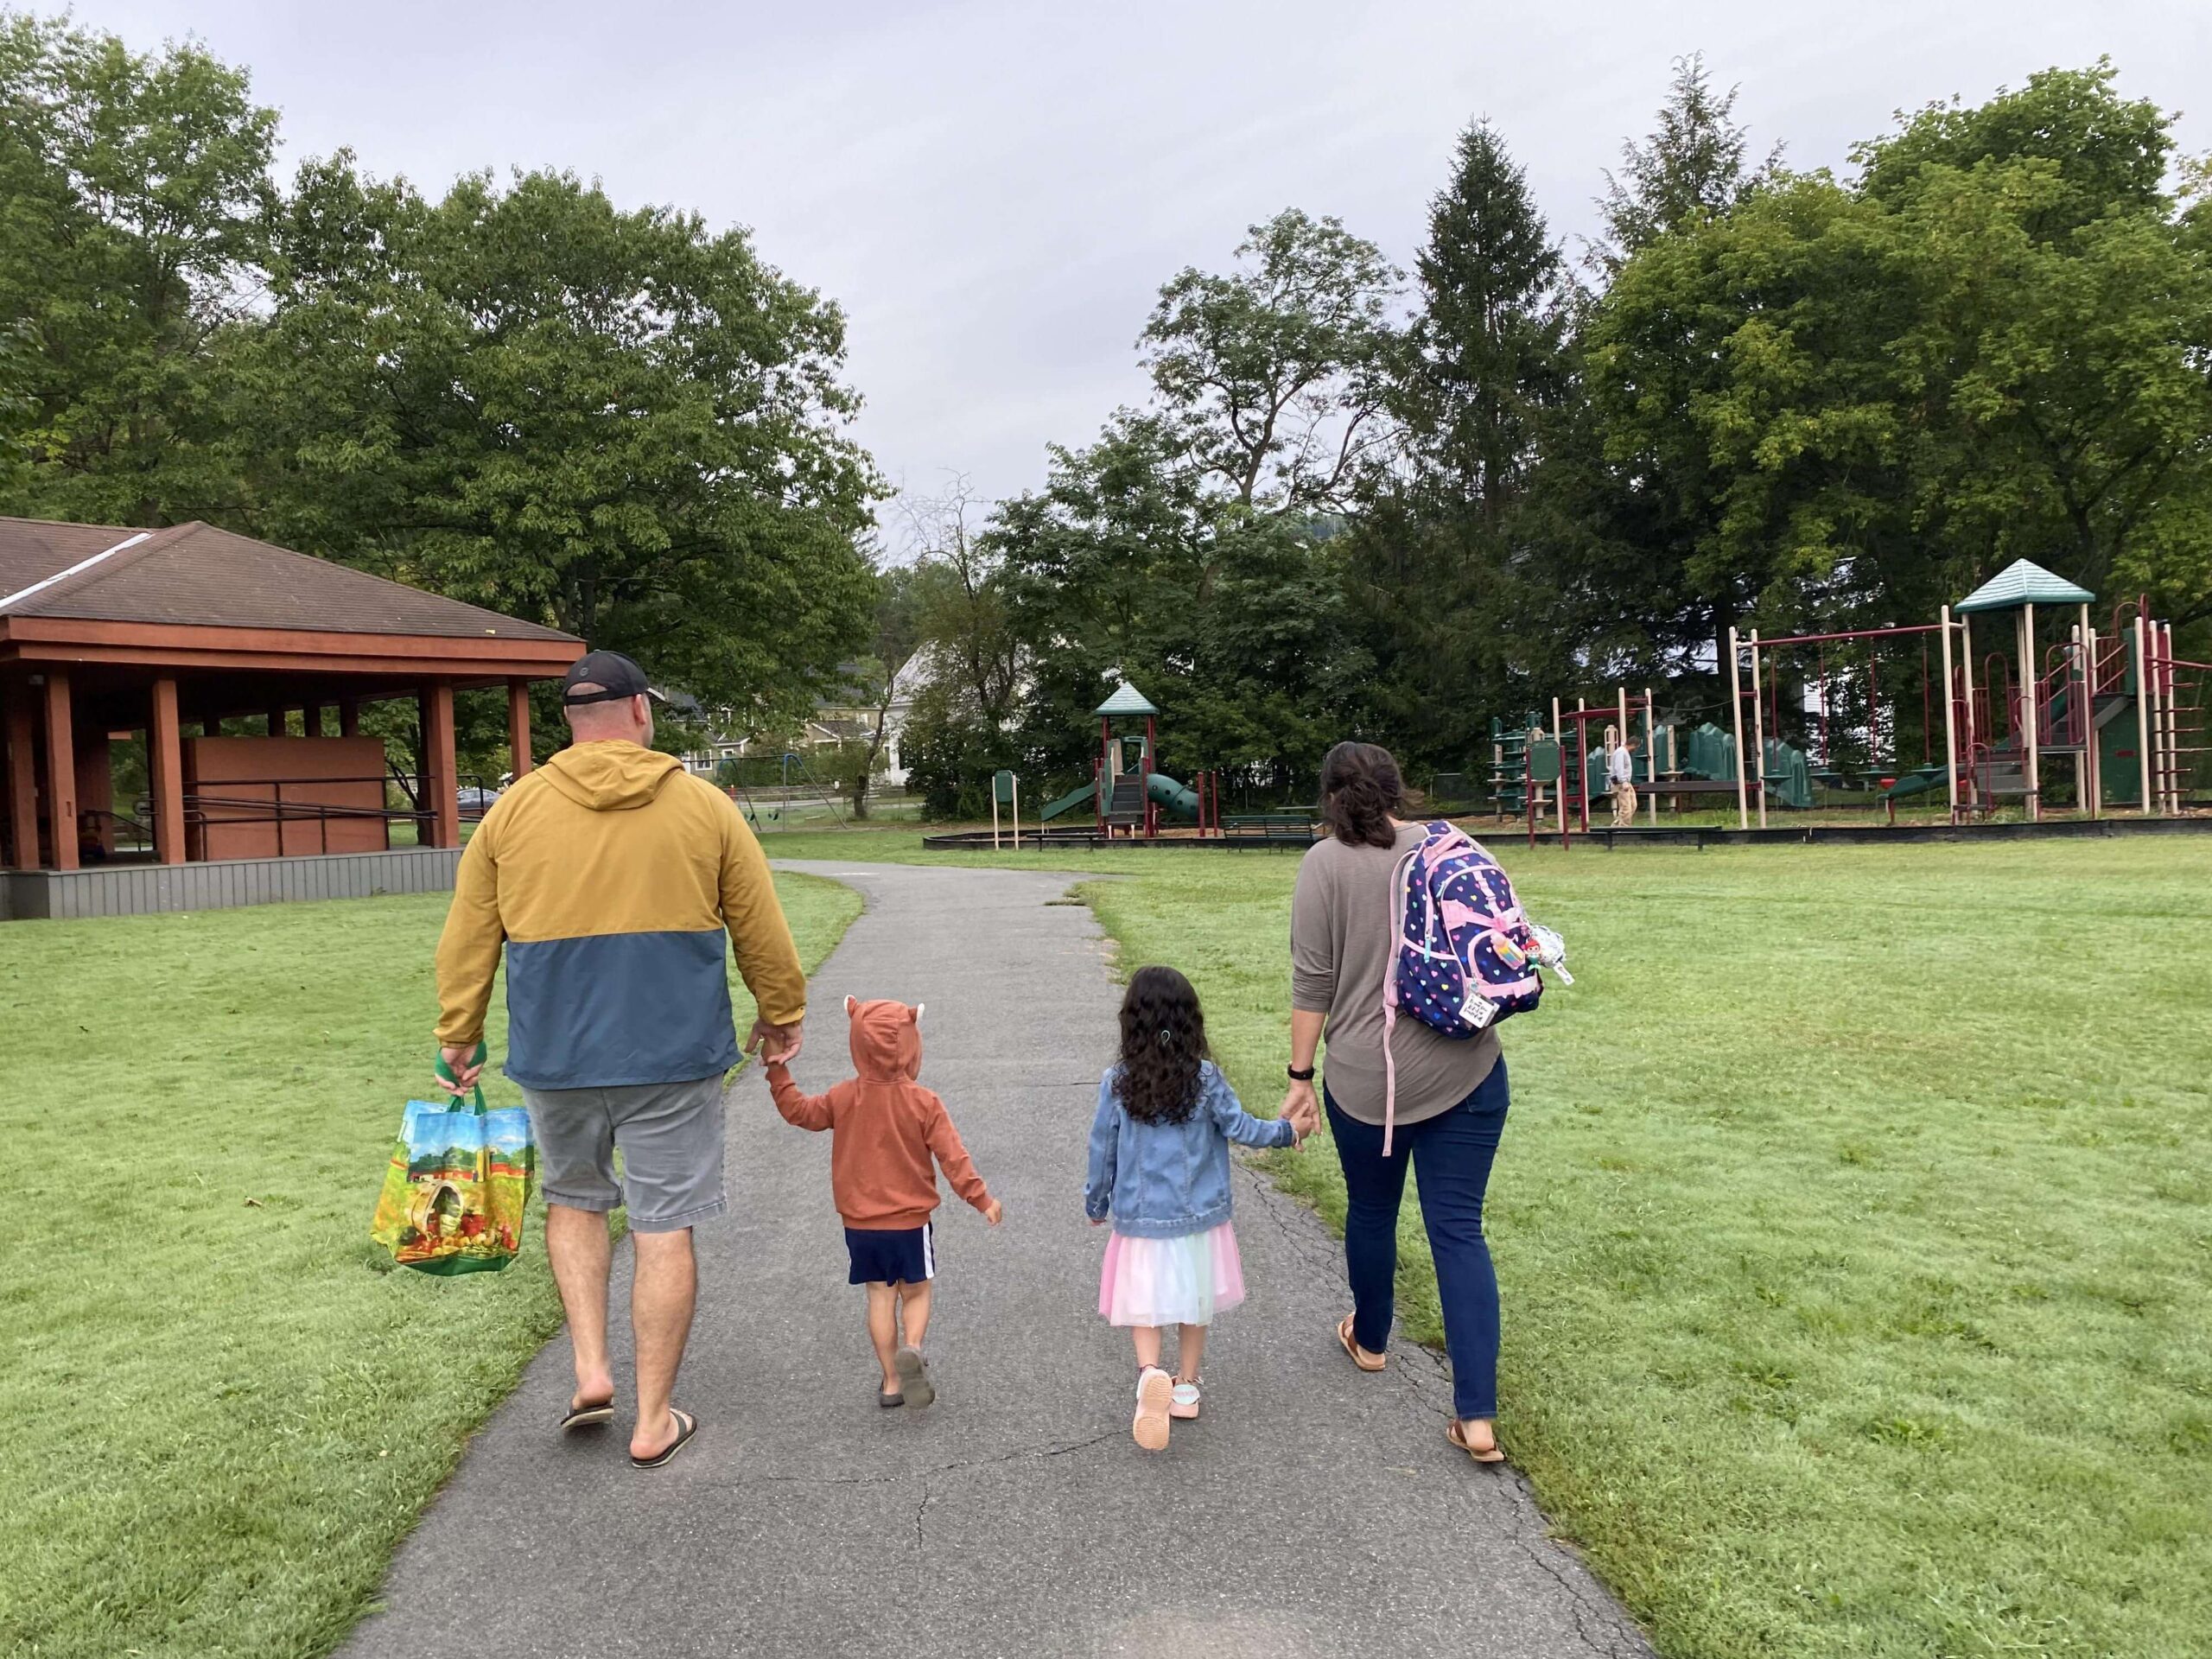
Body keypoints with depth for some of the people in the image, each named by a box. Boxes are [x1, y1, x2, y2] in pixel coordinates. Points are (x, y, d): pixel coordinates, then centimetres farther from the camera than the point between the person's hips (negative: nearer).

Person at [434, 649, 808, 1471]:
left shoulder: (512, 811, 2)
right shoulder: (703, 806, -1)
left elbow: (466, 943, 6)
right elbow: (762, 932, 4)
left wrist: (458, 1038, 17)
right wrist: (781, 1016, 17)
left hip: (555, 1056, 2)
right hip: (674, 1055, -2)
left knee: (573, 1199, 25)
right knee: (664, 1229, 6)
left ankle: (590, 1370, 17)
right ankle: (654, 1421, 15)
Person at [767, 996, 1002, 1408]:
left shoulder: (844, 1098, -7)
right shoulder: (924, 1103, -12)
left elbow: (798, 1110, 5)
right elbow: (952, 1156, -12)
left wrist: (777, 1072, 13)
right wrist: (981, 1198, -6)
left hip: (859, 1223, 2)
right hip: (911, 1222, -2)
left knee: (880, 1296, 11)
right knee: (916, 1292, 13)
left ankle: (891, 1381, 15)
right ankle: (912, 1348, -14)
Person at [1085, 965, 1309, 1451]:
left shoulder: (1117, 1083, -10)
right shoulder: (1205, 1079, -12)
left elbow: (1103, 1149, -2)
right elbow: (1239, 1127, -3)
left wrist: (1095, 1203, 14)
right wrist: (1286, 1132, 16)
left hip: (1139, 1216, -1)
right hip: (1198, 1215, 1)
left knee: (1144, 1303, 9)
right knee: (1195, 1302, 18)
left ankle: (1150, 1374, -16)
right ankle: (1186, 1388, 29)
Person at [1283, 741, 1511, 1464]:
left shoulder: (1326, 862, -7)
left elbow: (1312, 982, -8)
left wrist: (1300, 1074, -1)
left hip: (1368, 1078, -2)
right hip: (1468, 1071, 2)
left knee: (1371, 1211, 20)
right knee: (1459, 1229, 5)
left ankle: (1370, 1340, 44)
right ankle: (1477, 1416, 1)